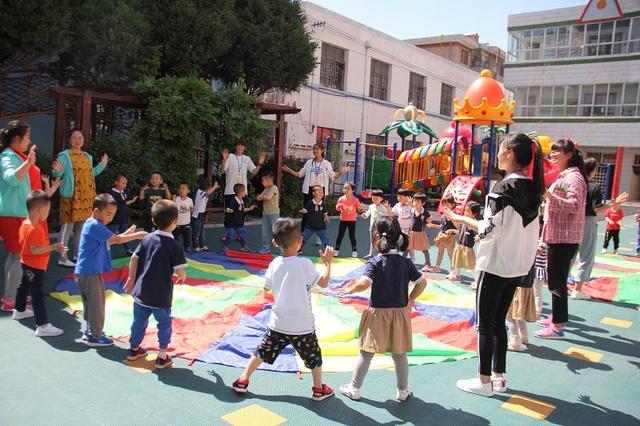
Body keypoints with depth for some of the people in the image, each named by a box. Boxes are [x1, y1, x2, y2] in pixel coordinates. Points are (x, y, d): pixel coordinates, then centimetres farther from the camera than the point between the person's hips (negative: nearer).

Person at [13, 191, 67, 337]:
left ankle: (20, 311, 52)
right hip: (34, 267, -11)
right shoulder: (34, 229, -29)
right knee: (38, 296, -9)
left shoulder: (25, 223, 1)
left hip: (27, 265, 11)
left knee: (24, 287, 29)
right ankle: (42, 326, -7)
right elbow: (34, 249, -32)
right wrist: (53, 247, -33)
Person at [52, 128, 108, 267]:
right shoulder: (65, 155, -6)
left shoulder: (87, 156, 16)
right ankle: (63, 258, 0)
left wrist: (102, 164, 21)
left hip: (86, 197, 7)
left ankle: (78, 255, 24)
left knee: (81, 227, 13)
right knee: (68, 226, -6)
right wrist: (57, 170, -36)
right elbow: (58, 174, -14)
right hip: (72, 197, -7)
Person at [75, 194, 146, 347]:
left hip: (87, 271, 10)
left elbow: (110, 240, 15)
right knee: (96, 304, 1)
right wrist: (137, 235, -12)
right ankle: (95, 337, 12)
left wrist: (126, 233, 5)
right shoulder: (95, 226, -19)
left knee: (91, 303, 20)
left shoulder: (93, 224, 12)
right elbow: (117, 240, -21)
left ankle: (90, 332, 32)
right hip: (90, 272, -10)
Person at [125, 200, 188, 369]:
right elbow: (181, 273, -17)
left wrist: (131, 278, 18)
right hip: (161, 296, -5)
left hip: (141, 292, 5)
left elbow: (134, 258, 6)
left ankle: (133, 349, 40)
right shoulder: (174, 246, -16)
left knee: (139, 322, 22)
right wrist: (182, 278, 6)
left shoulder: (147, 238, 0)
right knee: (164, 325, 13)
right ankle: (162, 358, 17)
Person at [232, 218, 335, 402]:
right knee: (314, 358, 18)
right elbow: (323, 282, -9)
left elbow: (267, 287, 10)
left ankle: (243, 381, 25)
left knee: (262, 352, 19)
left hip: (278, 324, 3)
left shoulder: (274, 264, -5)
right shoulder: (304, 264, -19)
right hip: (302, 326, -3)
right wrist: (327, 263, 2)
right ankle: (319, 390, 29)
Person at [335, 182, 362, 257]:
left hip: (352, 220, -2)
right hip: (343, 220, 2)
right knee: (340, 235, 8)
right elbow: (337, 209, 4)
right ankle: (337, 250, 19)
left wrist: (361, 208, -24)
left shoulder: (355, 200, -10)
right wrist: (338, 207, -18)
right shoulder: (341, 199, -5)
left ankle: (354, 251, 16)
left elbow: (359, 209, -2)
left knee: (352, 236, 4)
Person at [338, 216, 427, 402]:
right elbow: (422, 283, 0)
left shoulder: (374, 263, -15)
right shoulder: (406, 262, -2)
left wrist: (349, 290, -14)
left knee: (366, 353, 11)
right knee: (399, 355, 16)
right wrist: (410, 300, 11)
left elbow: (364, 283, -30)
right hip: (400, 313, 3)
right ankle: (403, 391, 30)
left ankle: (355, 389, 23)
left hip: (377, 313, -3)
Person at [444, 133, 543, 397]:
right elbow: (516, 226, 12)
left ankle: (484, 381, 14)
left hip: (495, 265, -8)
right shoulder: (532, 188, 6)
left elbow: (489, 230, -20)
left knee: (485, 324, 4)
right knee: (499, 322, 18)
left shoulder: (505, 188, -18)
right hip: (518, 266, 8)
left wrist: (458, 218, -9)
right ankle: (499, 377, 26)